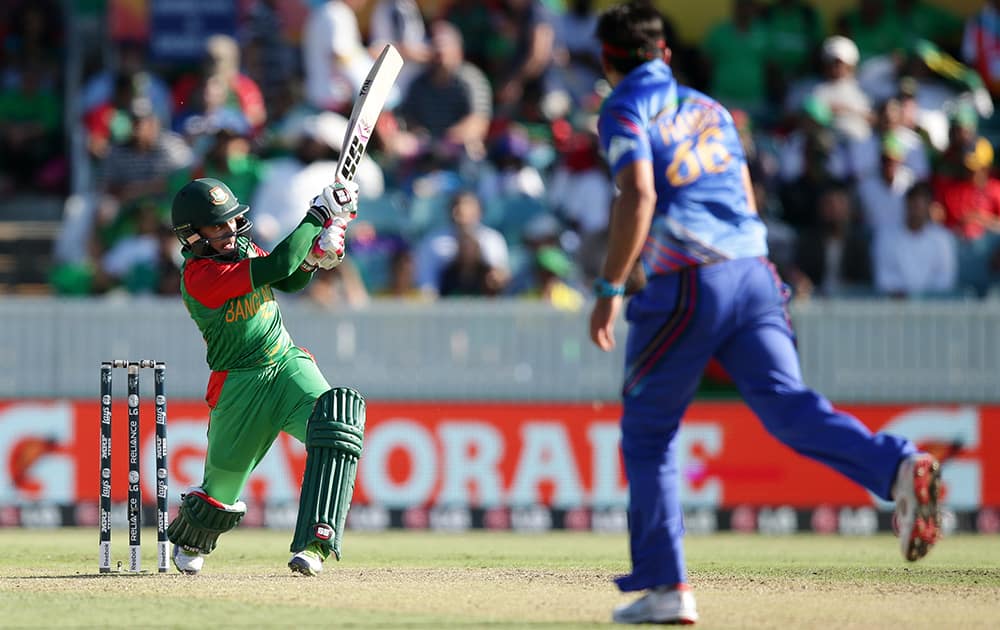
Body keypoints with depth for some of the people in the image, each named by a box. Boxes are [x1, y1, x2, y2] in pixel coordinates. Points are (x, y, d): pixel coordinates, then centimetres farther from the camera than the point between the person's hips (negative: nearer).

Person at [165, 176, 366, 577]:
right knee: (221, 490, 9)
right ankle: (187, 541, 48)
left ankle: (313, 544, -33)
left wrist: (313, 258, -5)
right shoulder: (197, 276, -22)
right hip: (240, 385, -5)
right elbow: (278, 265, -29)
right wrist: (319, 214, -23)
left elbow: (290, 280, 18)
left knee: (337, 420, -27)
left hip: (288, 364, 5)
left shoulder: (242, 248, 3)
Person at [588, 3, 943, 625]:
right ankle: (898, 467, -37)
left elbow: (638, 196, -13)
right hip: (754, 272, 5)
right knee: (787, 404, -10)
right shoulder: (709, 109, 25)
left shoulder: (625, 111, 3)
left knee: (647, 432, 9)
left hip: (685, 285, -5)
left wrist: (610, 287, -12)